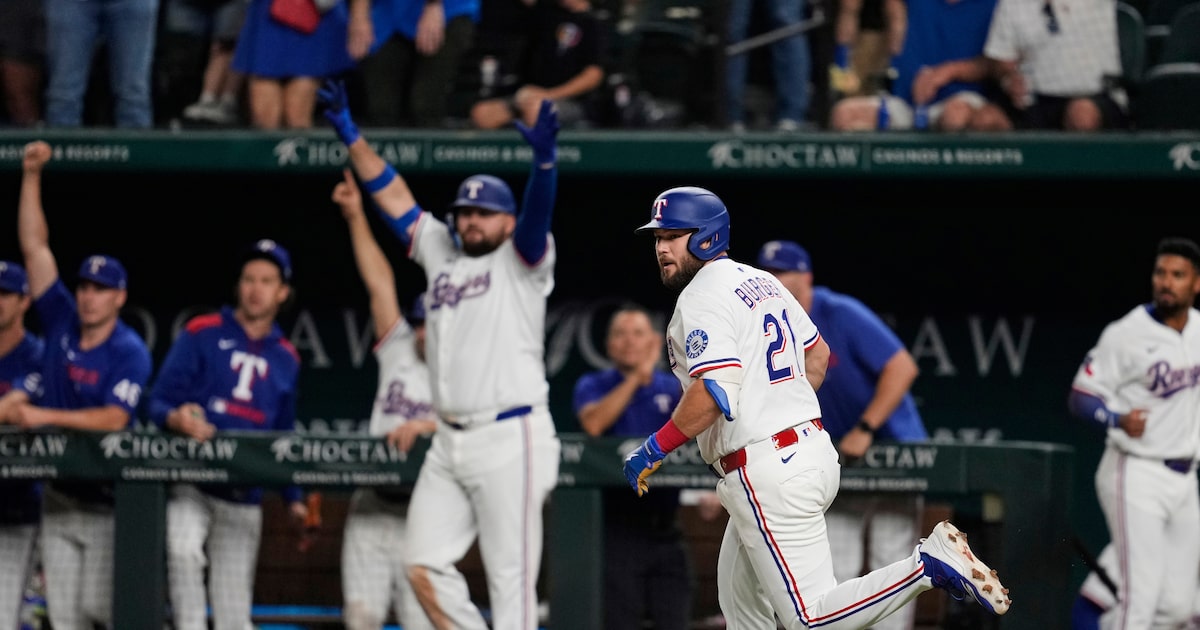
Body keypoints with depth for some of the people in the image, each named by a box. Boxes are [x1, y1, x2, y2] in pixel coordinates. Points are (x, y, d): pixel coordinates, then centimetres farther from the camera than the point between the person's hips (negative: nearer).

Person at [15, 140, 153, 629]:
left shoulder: (130, 353, -11)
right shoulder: (62, 323, 4)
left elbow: (114, 419, -21)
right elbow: (34, 246, 3)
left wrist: (47, 417, -25)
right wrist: (31, 175, -3)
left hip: (107, 495, -5)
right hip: (59, 492, 5)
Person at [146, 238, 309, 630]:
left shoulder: (286, 359, 15)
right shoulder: (201, 334, 3)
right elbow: (159, 401, -2)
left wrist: (293, 498, 13)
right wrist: (176, 418, -25)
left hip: (244, 495, 4)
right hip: (192, 482, -4)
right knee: (184, 550, -33)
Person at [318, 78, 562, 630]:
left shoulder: (519, 261, 1)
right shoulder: (442, 255, 18)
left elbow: (536, 214, -18)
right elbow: (392, 196, 21)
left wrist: (544, 158, -37)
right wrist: (350, 134, 17)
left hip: (510, 439, -7)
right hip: (449, 441, 7)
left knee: (510, 579, -7)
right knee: (425, 568, 3)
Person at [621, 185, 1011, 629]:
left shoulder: (701, 297, -13)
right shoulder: (761, 281, 15)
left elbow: (714, 391, -25)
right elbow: (818, 355, 24)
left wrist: (655, 448, -16)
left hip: (767, 475, -10)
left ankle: (930, 565, -18)